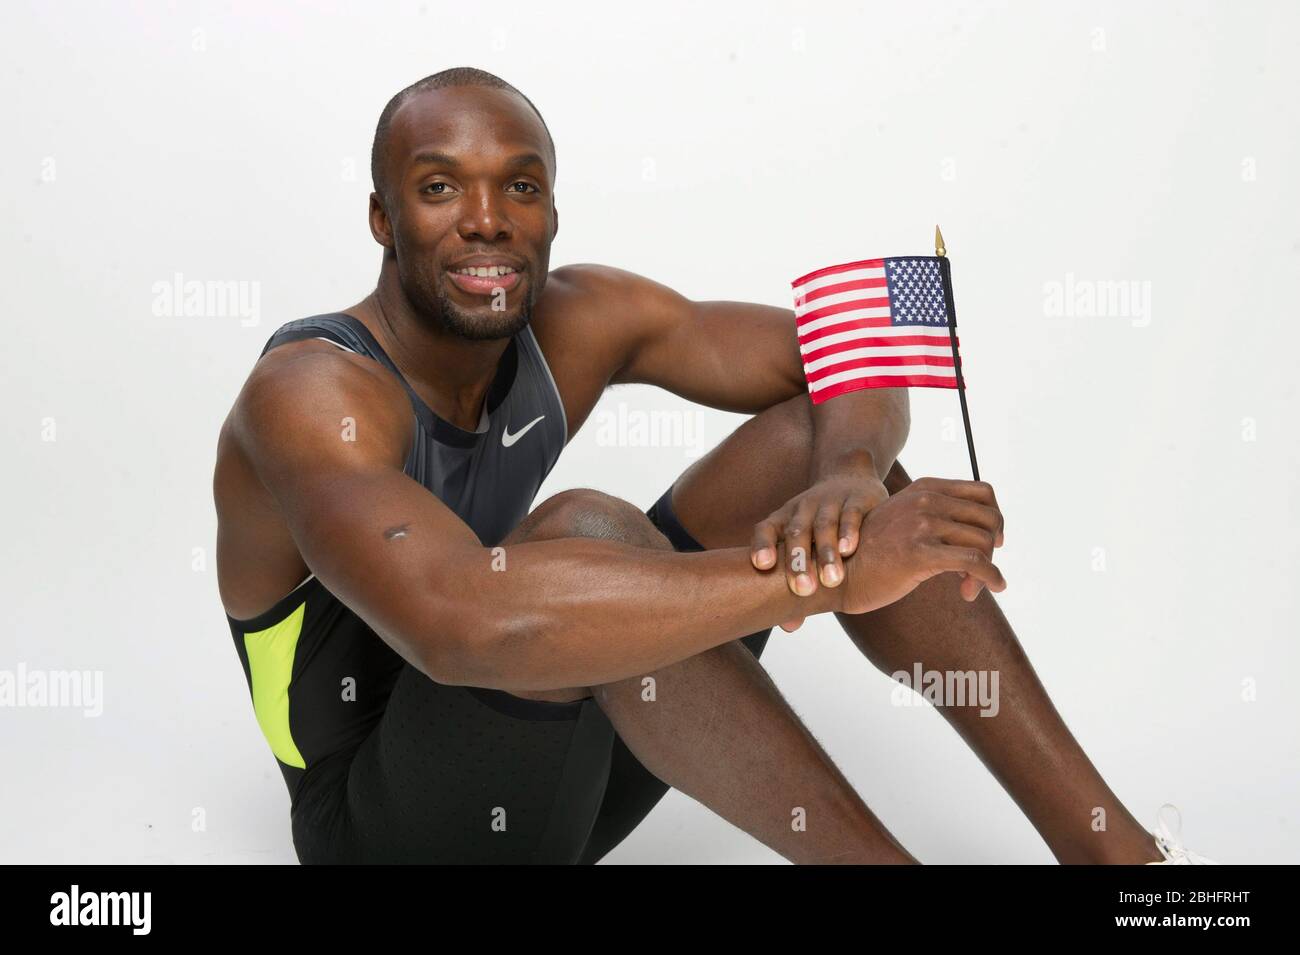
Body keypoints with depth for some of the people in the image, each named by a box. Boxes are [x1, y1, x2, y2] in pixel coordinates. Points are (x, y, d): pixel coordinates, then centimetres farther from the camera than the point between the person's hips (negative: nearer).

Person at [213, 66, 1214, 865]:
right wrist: (827, 572, -45)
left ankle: (1115, 848, -12)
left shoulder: (574, 321, -6)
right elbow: (462, 620, -46)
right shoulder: (314, 394, -26)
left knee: (816, 436, -9)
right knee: (583, 532, -35)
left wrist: (850, 479, -29)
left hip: (556, 747, 7)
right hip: (387, 825, -6)